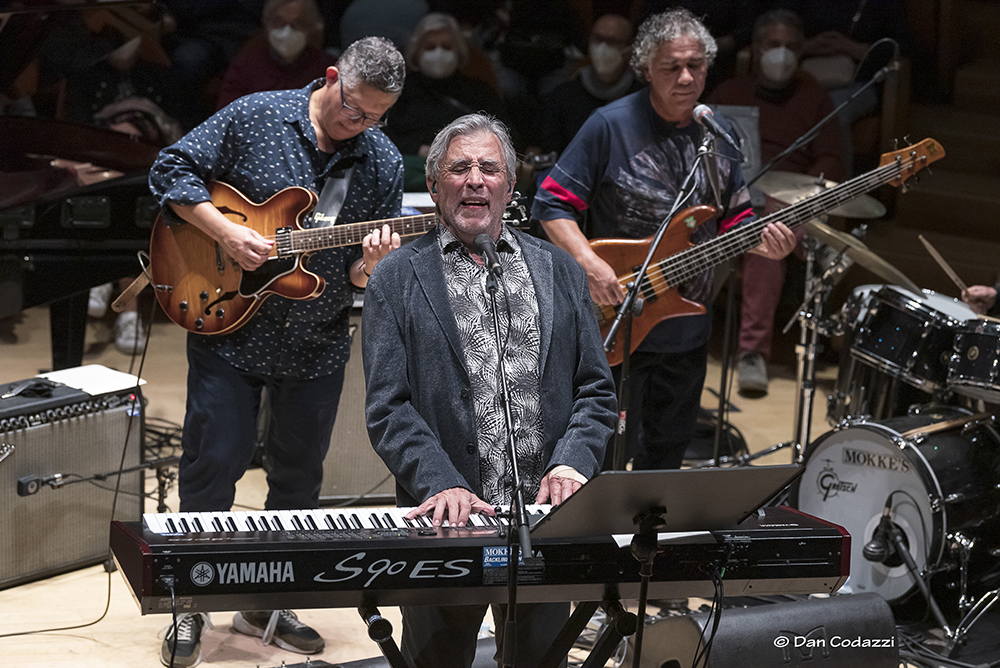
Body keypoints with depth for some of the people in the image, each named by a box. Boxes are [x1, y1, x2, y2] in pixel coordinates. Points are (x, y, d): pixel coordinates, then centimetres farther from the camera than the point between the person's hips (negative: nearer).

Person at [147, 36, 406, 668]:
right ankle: (191, 606, 14)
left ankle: (264, 604, 28)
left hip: (318, 347, 3)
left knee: (300, 475, 11)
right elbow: (171, 170, -4)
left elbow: (363, 281, 2)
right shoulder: (254, 117, -8)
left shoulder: (384, 164, -1)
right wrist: (225, 231, -16)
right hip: (228, 329, -3)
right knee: (213, 462, -2)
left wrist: (371, 263, -22)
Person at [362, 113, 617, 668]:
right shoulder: (396, 280, 3)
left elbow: (596, 391, 10)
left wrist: (570, 463, -8)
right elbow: (387, 409, -5)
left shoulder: (559, 270, 12)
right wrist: (442, 484, -19)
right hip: (449, 514, -2)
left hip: (547, 517, 2)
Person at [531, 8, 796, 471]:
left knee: (668, 452, 18)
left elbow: (733, 216, 15)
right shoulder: (611, 126, -13)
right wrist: (590, 264, -25)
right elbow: (551, 203, -11)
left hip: (687, 327, 6)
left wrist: (761, 239, -8)